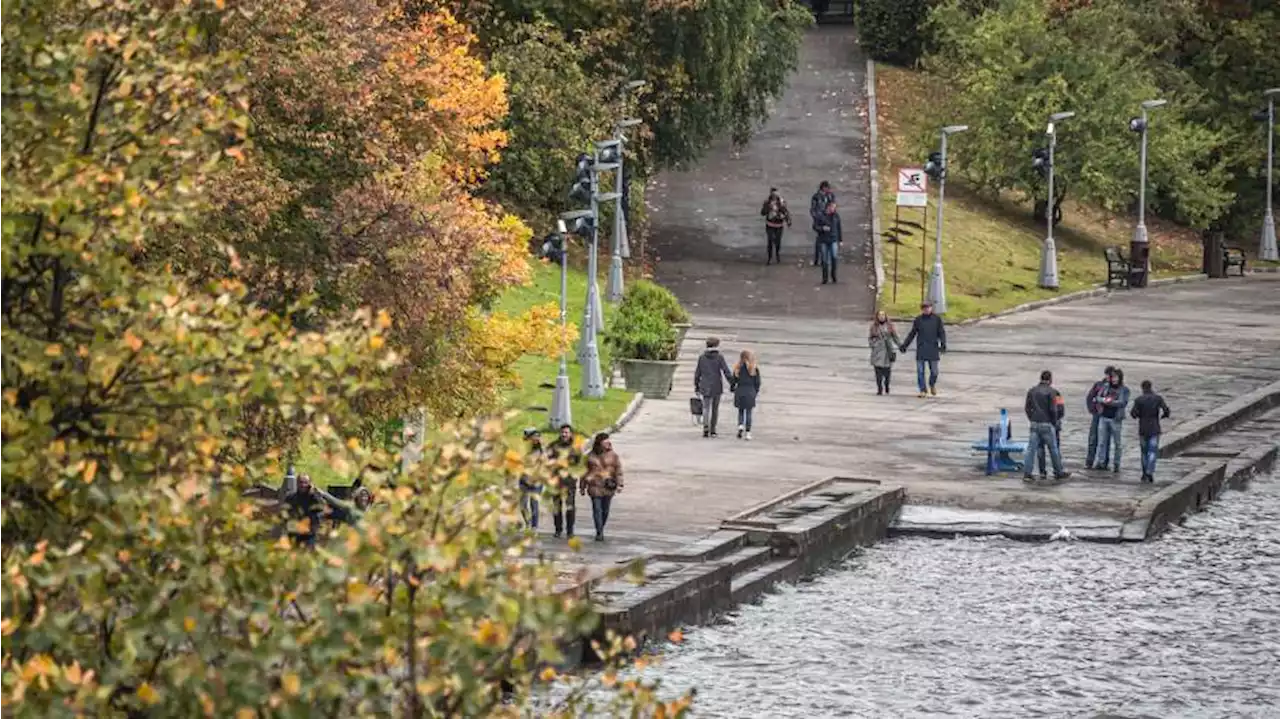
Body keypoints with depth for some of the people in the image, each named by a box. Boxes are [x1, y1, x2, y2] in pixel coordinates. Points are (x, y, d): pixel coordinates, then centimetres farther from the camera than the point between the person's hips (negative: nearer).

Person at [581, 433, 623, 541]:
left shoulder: (613, 455, 3)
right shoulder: (590, 456, 4)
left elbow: (618, 470, -1)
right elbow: (585, 472, 10)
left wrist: (619, 484, -12)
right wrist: (583, 487, 11)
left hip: (608, 487, 1)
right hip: (595, 487, -1)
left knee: (605, 510, 7)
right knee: (597, 510, -8)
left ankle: (601, 530, 25)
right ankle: (599, 533, -7)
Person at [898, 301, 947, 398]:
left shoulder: (937, 319, 4)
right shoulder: (918, 320, 7)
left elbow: (941, 333, 4)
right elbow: (912, 334, 15)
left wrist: (943, 344, -12)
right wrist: (904, 345, 15)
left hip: (933, 350, -1)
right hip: (921, 350, 1)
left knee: (934, 371, 2)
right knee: (920, 371, -4)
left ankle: (932, 385, 31)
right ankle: (923, 390, 4)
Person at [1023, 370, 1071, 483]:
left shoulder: (1031, 391, 8)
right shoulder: (1051, 391, -9)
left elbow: (1028, 408, 9)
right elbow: (1053, 409, -12)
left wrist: (1031, 420, 15)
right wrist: (1054, 422, 2)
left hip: (1034, 424, 4)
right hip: (1047, 424, -4)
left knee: (1031, 448, 2)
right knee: (1053, 449, 8)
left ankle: (1027, 473, -4)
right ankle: (1058, 472, 17)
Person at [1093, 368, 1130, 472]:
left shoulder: (1124, 390, -1)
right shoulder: (1106, 387, 9)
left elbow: (1123, 403, -11)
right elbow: (1098, 397, 7)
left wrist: (1110, 402, -16)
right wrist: (1103, 400, -14)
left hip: (1115, 419, -3)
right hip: (1104, 417, 3)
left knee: (1116, 443, 2)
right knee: (1102, 441, 1)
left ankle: (1116, 464, 8)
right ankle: (1101, 462, 6)